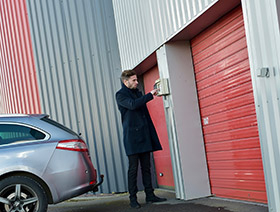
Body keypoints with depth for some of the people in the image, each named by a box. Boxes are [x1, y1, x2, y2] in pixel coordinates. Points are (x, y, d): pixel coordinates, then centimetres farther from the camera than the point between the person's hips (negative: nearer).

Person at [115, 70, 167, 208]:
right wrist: (150, 95, -17)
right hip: (132, 137, -7)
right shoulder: (121, 95, -2)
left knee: (146, 167, 8)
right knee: (133, 168, -4)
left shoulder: (138, 93, 20)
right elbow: (132, 104, -21)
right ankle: (133, 198, 1)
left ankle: (150, 195, 12)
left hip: (144, 136, 7)